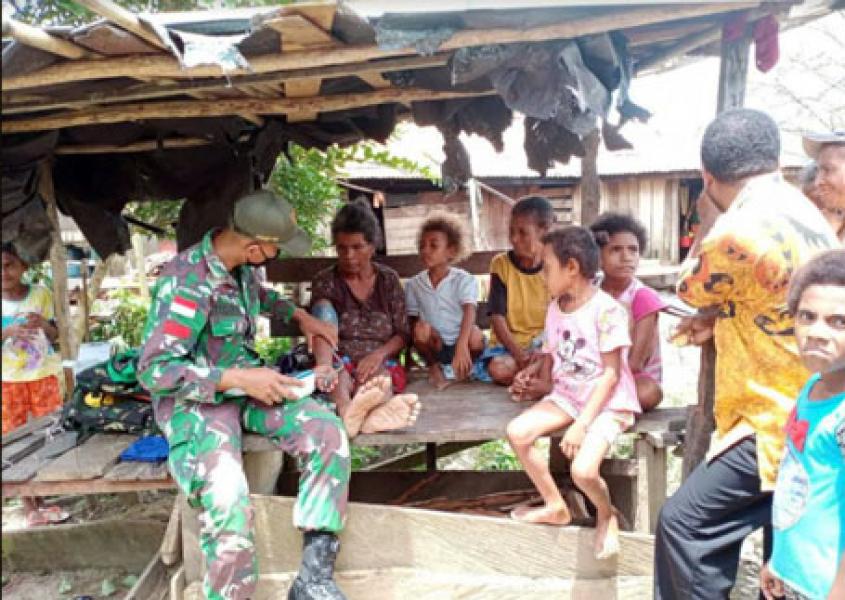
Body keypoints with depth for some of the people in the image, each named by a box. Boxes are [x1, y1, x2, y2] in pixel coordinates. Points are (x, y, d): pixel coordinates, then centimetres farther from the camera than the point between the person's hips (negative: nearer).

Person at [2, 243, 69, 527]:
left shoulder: (40, 293, -3)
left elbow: (55, 335, 0)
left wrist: (43, 324, -21)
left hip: (43, 376, 1)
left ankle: (42, 502, 18)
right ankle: (29, 507, 10)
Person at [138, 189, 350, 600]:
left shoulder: (239, 264, 1)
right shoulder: (188, 281, -23)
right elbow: (153, 370, -23)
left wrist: (301, 316, 14)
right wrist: (239, 378, -27)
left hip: (247, 381, 7)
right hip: (196, 397, -7)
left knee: (328, 434, -17)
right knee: (228, 503, -33)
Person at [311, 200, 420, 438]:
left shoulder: (388, 279, 10)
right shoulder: (325, 281, 6)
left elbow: (403, 334, 6)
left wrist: (379, 354, -16)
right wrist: (324, 366, -31)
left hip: (378, 363, 1)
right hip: (339, 362, -1)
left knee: (380, 377, -36)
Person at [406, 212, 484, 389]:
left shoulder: (464, 280, -11)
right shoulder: (414, 284, -1)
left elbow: (469, 314, -26)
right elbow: (411, 320, 2)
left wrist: (461, 346, -42)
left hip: (459, 343, -1)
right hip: (434, 345, 1)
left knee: (475, 335, -33)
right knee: (421, 329, -30)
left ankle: (466, 365, 2)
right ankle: (434, 366, 0)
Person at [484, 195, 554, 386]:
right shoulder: (501, 264, -5)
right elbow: (497, 316, -10)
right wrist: (518, 354, -22)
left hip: (543, 341, 0)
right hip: (509, 342, 1)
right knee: (498, 370, -31)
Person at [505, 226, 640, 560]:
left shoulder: (606, 310, -19)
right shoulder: (555, 308, 4)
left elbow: (611, 374, -20)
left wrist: (582, 424, -23)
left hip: (609, 402, -7)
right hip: (567, 395, 7)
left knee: (583, 471, -27)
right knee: (517, 432, -12)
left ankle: (607, 515, 10)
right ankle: (555, 507, 8)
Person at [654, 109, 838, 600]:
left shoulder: (742, 229, -25)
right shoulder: (799, 208, 6)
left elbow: (689, 287, -5)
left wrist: (710, 219, 6)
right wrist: (717, 316, 5)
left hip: (778, 422, -10)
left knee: (684, 524, -7)